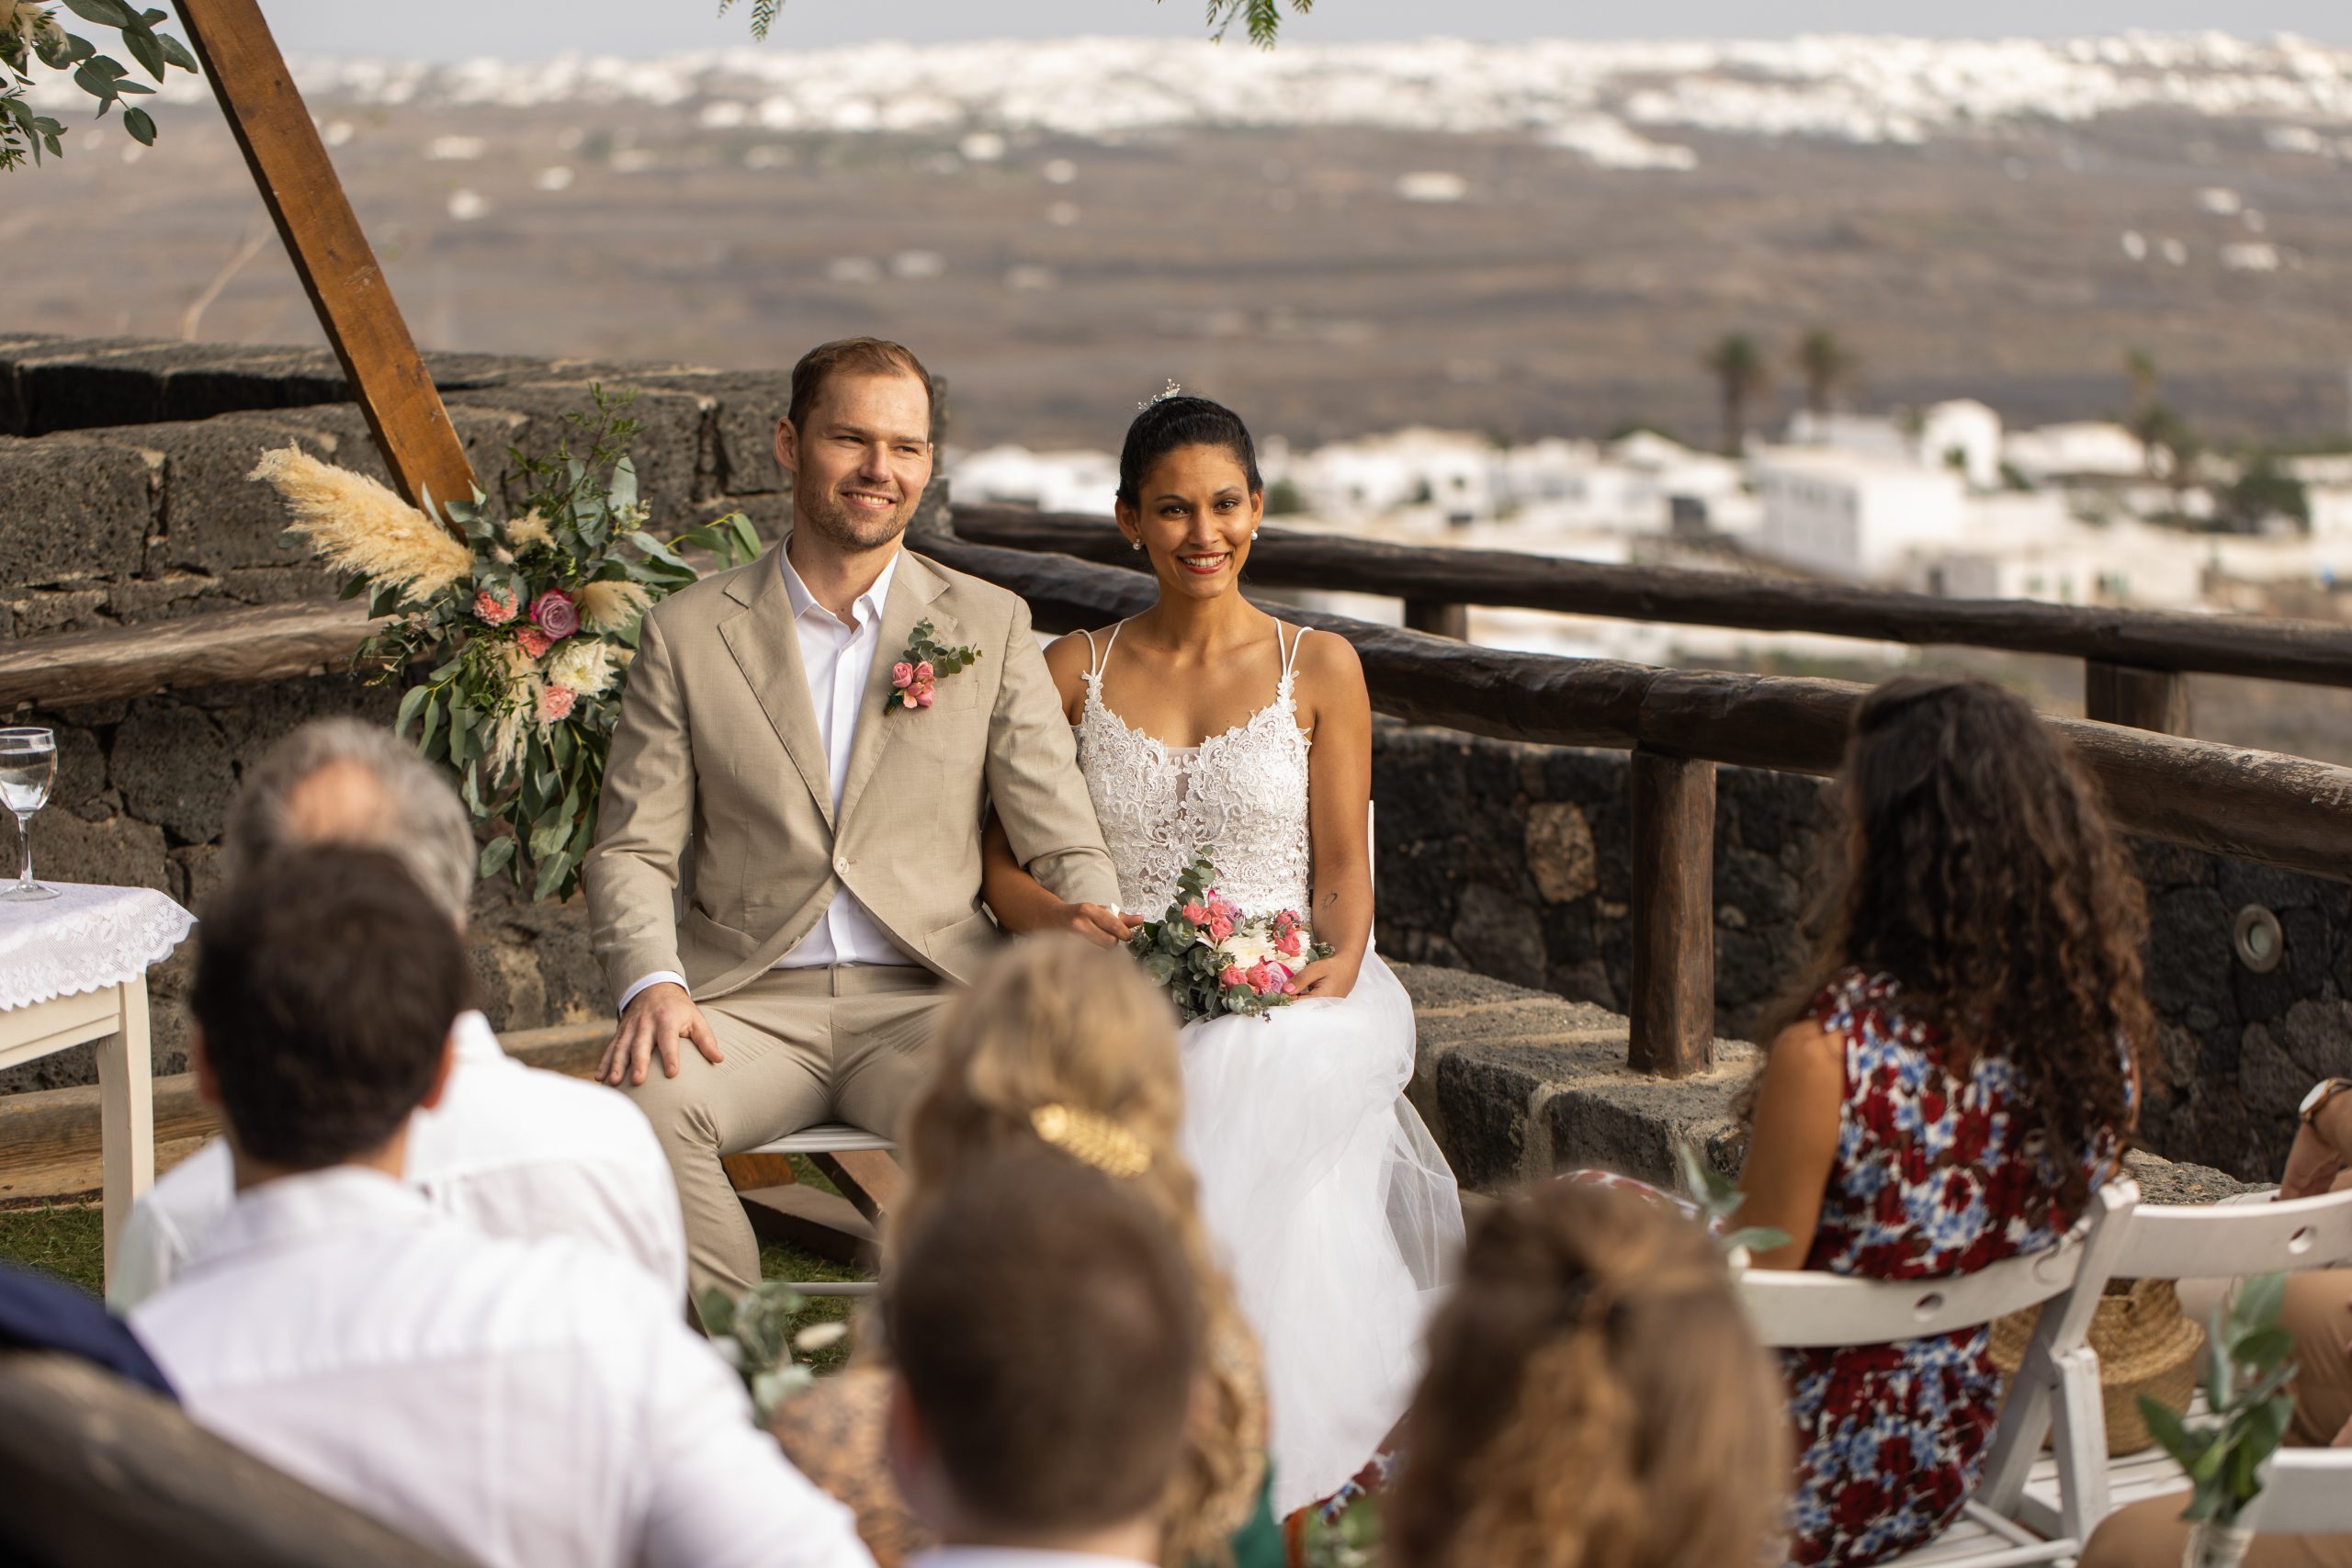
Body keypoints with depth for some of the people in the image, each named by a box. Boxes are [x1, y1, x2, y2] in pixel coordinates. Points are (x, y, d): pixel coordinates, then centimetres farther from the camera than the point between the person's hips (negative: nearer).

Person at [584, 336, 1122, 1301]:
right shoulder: (689, 632, 9)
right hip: (748, 999, 0)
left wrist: (1087, 917, -15)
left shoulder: (990, 624, 11)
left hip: (923, 1001, 0)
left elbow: (1059, 834, 8)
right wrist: (652, 984, -14)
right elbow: (632, 849, 6)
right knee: (640, 1102, -33)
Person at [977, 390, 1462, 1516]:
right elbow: (1004, 865, 12)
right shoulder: (1075, 672, 15)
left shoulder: (1319, 669, 12)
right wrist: (1068, 924, -10)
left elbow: (1342, 864, 7)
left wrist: (1341, 962, -14)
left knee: (1252, 1092, -38)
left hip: (1289, 994, -1)